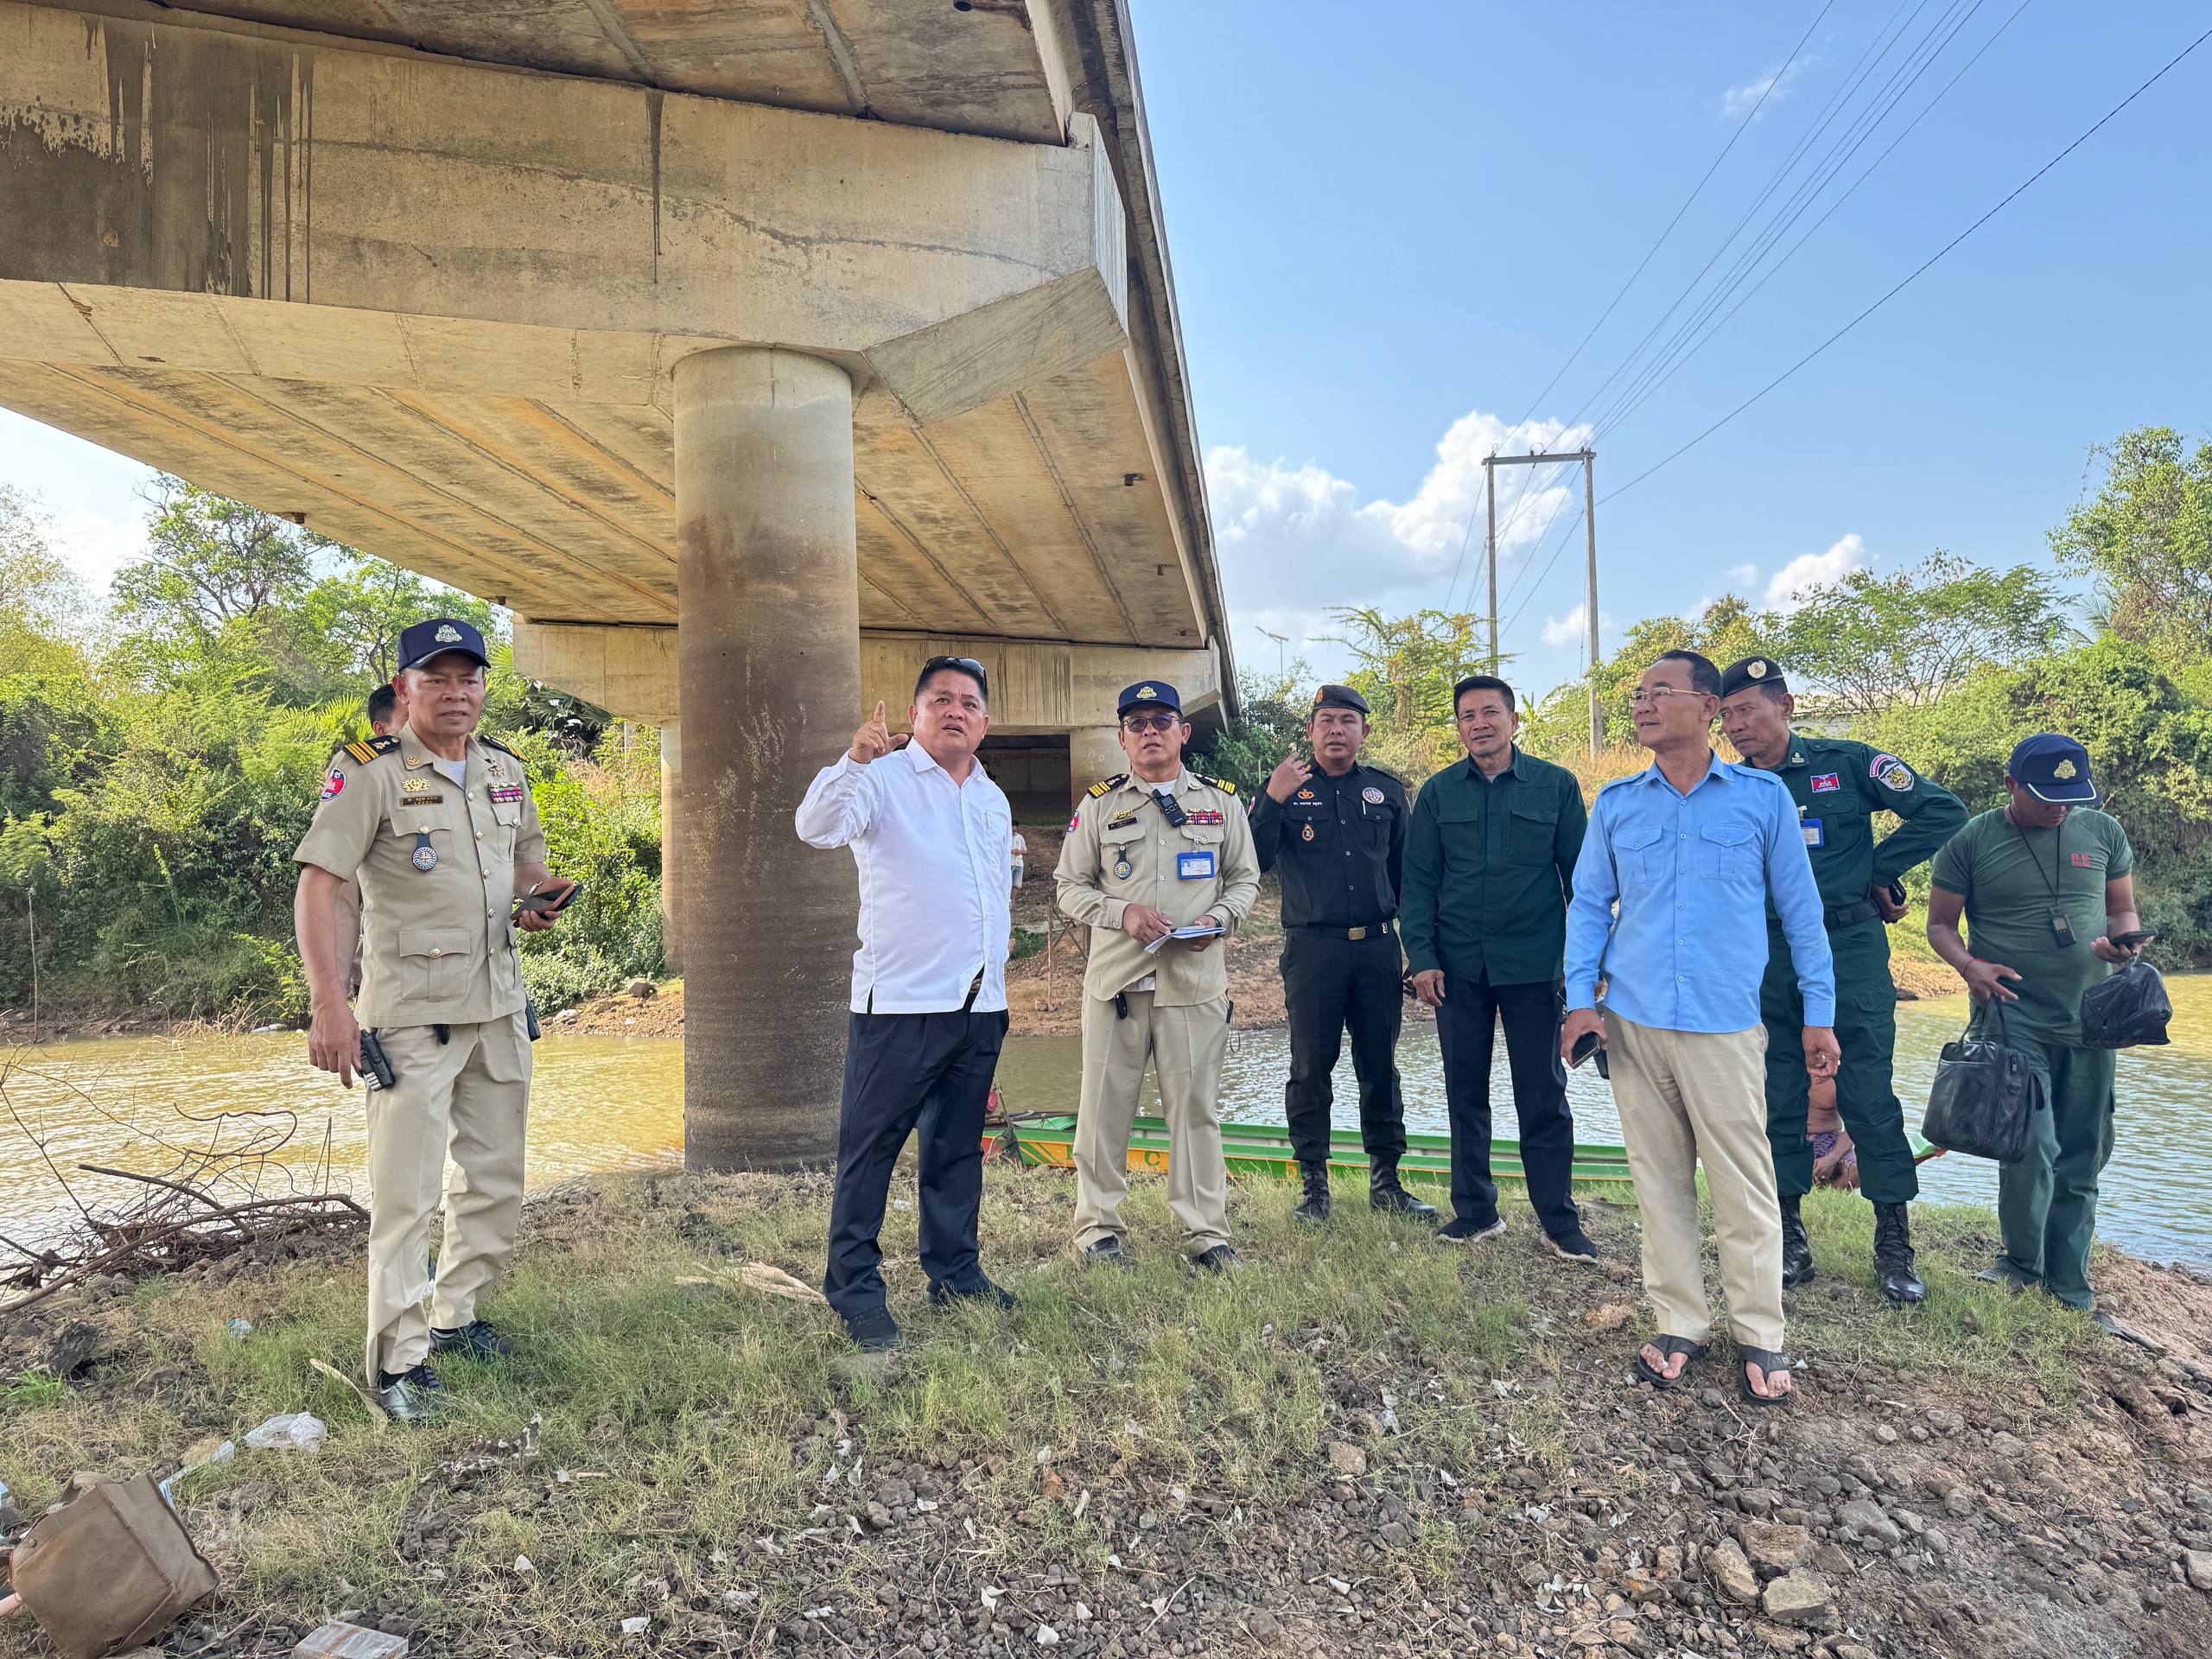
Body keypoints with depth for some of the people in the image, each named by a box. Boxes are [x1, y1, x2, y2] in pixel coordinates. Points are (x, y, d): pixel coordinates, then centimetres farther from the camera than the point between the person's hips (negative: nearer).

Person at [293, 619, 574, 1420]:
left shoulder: (506, 769, 9)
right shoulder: (371, 772, -10)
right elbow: (316, 884, -15)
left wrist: (542, 901, 0)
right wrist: (329, 1003, -23)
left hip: (498, 1005, 7)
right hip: (411, 1014, -6)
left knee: (496, 1179, 15)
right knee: (405, 1190, -2)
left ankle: (456, 1316, 33)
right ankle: (399, 1357, 11)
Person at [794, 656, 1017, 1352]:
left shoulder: (993, 798, 17)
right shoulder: (883, 778, -3)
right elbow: (816, 827, -21)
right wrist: (853, 761, -37)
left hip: (980, 1007, 6)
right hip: (900, 1005, -6)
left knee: (958, 1146, 15)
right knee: (869, 1150, -1)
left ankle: (954, 1272, 27)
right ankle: (854, 1290, 10)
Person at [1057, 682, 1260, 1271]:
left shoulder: (1221, 801, 9)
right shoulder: (1099, 804, 6)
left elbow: (1245, 879, 14)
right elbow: (1070, 886, 5)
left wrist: (1219, 919, -7)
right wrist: (1122, 913, -13)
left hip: (1197, 978, 1)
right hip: (1116, 978, 0)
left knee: (1195, 1105, 5)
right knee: (1105, 1105, 5)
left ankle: (1206, 1229, 18)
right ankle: (1099, 1226, 20)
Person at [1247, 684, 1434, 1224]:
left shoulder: (1386, 790, 11)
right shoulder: (1286, 786, 3)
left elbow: (1404, 870, 17)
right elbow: (1255, 861, -6)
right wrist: (1273, 801, -19)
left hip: (1378, 947, 3)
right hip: (1312, 949, -2)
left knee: (1380, 1068, 9)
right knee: (1311, 1069, 3)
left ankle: (1385, 1180, 20)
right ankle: (1314, 1185, 14)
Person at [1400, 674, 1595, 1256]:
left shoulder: (1557, 786, 1)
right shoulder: (1438, 793, 6)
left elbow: (1580, 874, 3)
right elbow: (1419, 879, 5)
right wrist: (1422, 956, -5)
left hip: (1533, 966, -2)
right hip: (1458, 968, 2)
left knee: (1543, 1095, 4)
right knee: (1465, 1093, 10)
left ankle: (1559, 1219, 16)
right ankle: (1475, 1211, 22)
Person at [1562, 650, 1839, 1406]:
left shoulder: (1763, 796, 2)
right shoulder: (1616, 803, 7)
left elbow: (1801, 909, 6)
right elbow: (1588, 904, 10)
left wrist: (1819, 1011, 4)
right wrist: (1581, 997, 0)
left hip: (1726, 1024, -2)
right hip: (1634, 1022, 3)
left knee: (1744, 1182, 2)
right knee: (1659, 1178, 10)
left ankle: (1759, 1336, 18)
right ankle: (1680, 1323, 23)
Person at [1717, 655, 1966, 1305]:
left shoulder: (1846, 763, -1)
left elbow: (1943, 811, -3)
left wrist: (1878, 871, -3)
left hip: (1849, 950, -3)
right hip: (1768, 958, 3)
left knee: (1869, 1097, 0)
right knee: (1777, 1100, 7)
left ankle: (1895, 1244, 13)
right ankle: (1788, 1239, 18)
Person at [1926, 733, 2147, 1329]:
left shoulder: (2103, 832, 7)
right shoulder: (1971, 842, -2)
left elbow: (2122, 910, 16)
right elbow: (1940, 924, 3)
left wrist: (2125, 940, -7)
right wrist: (1969, 965, -16)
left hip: (2089, 1018, 4)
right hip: (2013, 1013, -4)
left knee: (2082, 1157, 9)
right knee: (2033, 1146, -15)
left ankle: (2069, 1289, 22)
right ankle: (2023, 1263, 10)